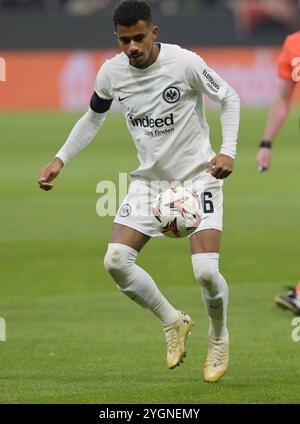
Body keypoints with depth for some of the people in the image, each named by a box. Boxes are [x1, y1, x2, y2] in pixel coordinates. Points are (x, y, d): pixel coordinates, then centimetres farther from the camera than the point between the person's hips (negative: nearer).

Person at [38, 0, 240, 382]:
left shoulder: (184, 63, -18)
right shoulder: (111, 72, -5)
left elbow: (229, 99, -5)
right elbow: (93, 117, 14)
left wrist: (227, 151, -18)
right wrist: (60, 160, 5)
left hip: (198, 176, -4)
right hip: (149, 179, 5)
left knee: (206, 271, -18)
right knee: (115, 261, -11)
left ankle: (219, 337, 14)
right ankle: (173, 322, 12)